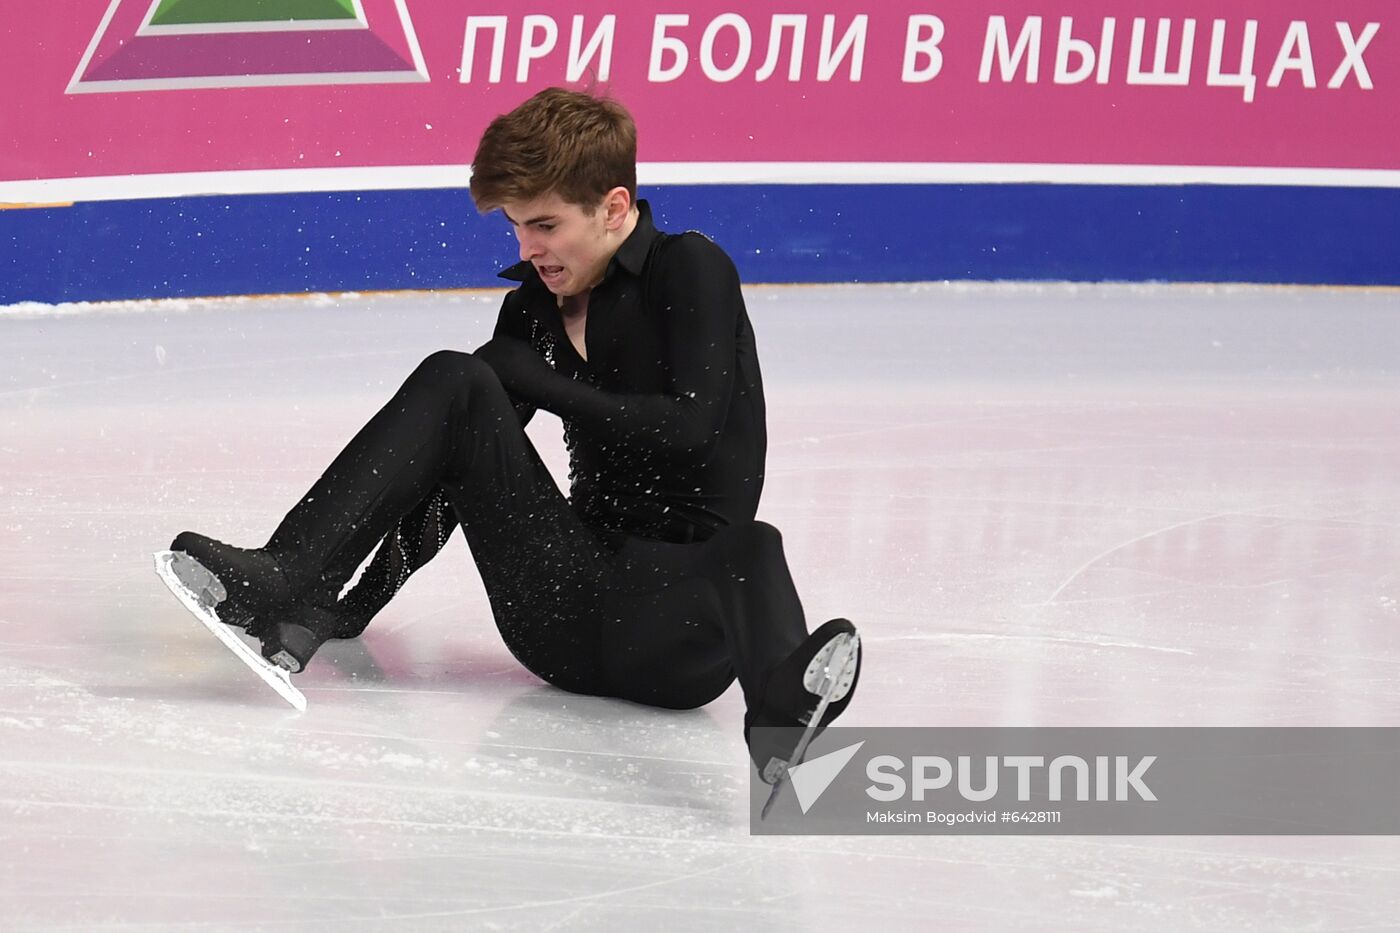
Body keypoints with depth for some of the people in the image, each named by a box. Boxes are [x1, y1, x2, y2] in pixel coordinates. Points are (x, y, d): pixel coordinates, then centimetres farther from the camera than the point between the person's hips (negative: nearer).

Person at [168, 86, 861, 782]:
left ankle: (785, 700, -78)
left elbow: (687, 427, -16)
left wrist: (537, 380, -9)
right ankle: (282, 586, -27)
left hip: (676, 609, -5)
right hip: (560, 615, 5)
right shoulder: (535, 307, 14)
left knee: (750, 548, -41)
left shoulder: (689, 269, -2)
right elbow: (450, 468, 17)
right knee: (452, 383, -11)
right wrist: (357, 605, 12)